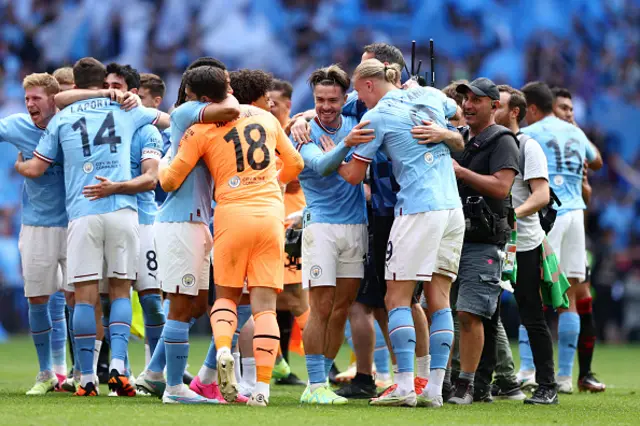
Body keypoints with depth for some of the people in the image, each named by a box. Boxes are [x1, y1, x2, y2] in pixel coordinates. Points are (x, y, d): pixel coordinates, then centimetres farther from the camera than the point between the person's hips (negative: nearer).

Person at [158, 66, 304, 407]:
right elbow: (295, 164, 23)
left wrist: (156, 166, 24)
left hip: (232, 214, -2)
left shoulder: (200, 130, 0)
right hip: (271, 213, 2)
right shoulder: (264, 117, 13)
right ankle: (262, 387, -8)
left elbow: (170, 181, 2)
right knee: (264, 303, 0)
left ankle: (223, 349, -16)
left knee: (226, 295, 14)